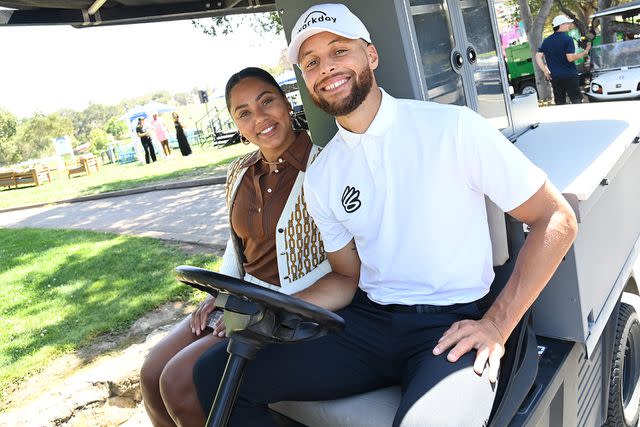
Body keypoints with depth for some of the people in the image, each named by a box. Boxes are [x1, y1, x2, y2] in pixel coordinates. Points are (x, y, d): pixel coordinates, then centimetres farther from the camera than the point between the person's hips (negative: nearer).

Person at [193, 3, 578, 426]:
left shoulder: (453, 127, -8)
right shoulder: (320, 177, 7)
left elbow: (556, 220, -5)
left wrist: (497, 325, -12)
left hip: (451, 327, -4)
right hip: (367, 320, 5)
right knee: (215, 372, -5)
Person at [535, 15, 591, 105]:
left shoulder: (546, 41, 9)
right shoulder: (567, 38, -9)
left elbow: (538, 56, 4)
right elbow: (570, 58, -16)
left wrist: (545, 71, 7)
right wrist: (585, 52, -5)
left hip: (554, 77, 5)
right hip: (569, 76, -5)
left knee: (559, 103, 8)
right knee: (576, 101, 2)